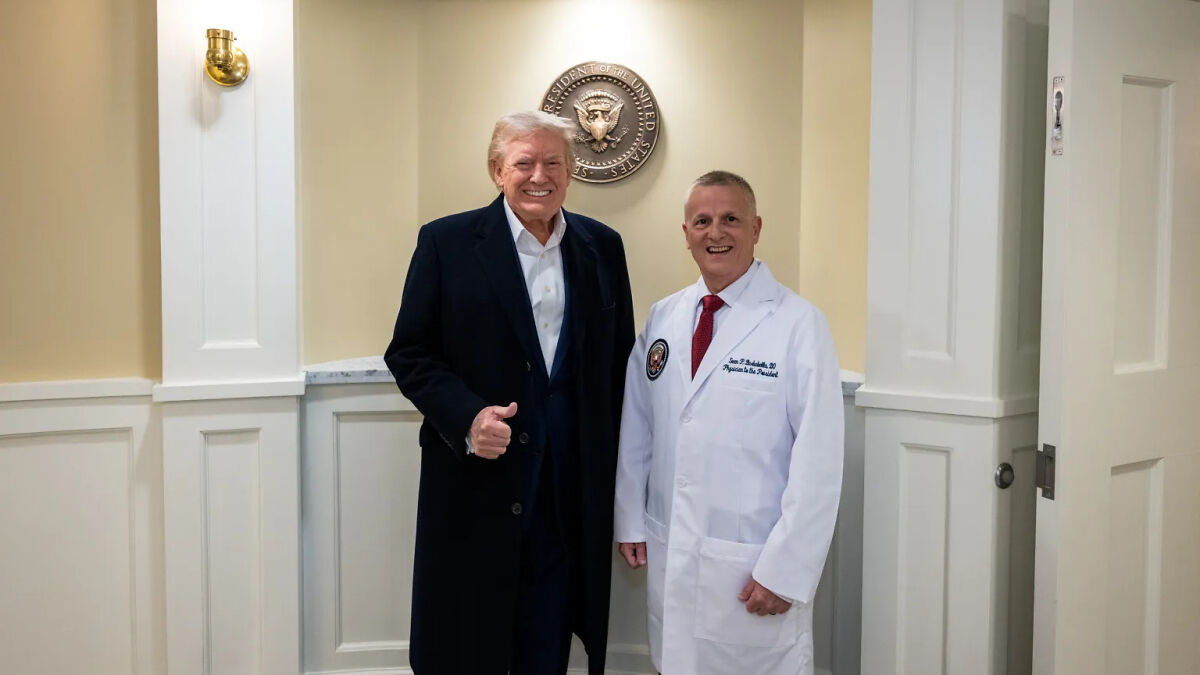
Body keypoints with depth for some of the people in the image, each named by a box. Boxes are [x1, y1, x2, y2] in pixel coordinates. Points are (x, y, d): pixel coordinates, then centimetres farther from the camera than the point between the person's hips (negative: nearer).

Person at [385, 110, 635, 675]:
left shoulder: (602, 247, 7)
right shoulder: (446, 242, -3)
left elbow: (620, 358, 10)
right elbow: (409, 353, -4)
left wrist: (612, 460, 5)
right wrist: (467, 418, -20)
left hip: (574, 486, 3)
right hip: (476, 477, -2)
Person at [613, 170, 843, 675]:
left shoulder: (799, 325, -11)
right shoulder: (661, 319, 6)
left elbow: (818, 459, -13)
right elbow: (635, 428, 12)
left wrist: (785, 570, -13)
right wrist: (629, 520, 10)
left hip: (753, 565, -4)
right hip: (669, 556, 5)